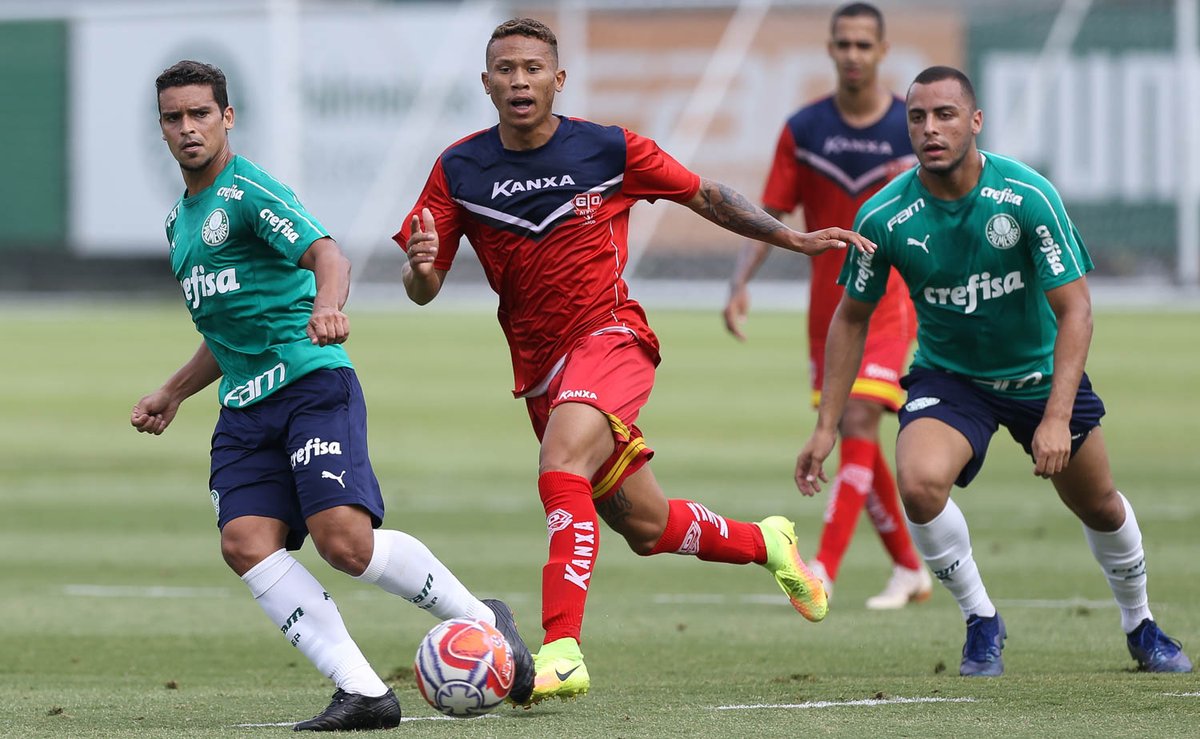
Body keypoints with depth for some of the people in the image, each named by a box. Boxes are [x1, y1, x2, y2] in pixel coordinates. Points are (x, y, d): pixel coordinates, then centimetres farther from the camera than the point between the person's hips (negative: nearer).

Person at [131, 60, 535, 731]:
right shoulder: (180, 219, 21)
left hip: (312, 381, -8)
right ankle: (365, 693, -19)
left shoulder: (250, 191, -6)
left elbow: (326, 253, -24)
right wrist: (173, 393, 36)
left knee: (345, 540, -21)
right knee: (246, 543, -17)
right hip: (244, 409, 8)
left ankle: (482, 620, 3)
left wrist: (326, 305, -44)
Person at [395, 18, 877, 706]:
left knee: (561, 468, -31)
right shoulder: (459, 170, -2)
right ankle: (766, 542, 40)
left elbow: (704, 195, 9)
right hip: (540, 366, 4)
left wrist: (794, 238, 5)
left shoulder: (609, 150, -6)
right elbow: (423, 289, 0)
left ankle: (562, 650, -37)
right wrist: (421, 267, -24)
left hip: (611, 337, -4)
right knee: (647, 528, 11)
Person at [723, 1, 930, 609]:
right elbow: (769, 217, 2)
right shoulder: (802, 130, 1)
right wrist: (740, 284, -12)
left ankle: (824, 570, -22)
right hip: (827, 305, 3)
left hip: (888, 302, -3)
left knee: (858, 424, -17)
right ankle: (909, 569, 22)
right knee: (856, 441, 7)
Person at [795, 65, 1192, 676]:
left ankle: (1141, 627, 41)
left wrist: (1056, 418, -30)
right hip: (947, 375, 0)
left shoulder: (1029, 197, -24)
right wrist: (826, 426, -5)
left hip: (1039, 372, 0)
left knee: (1101, 508, 11)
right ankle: (980, 620, -5)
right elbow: (852, 317, -3)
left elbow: (1074, 309, -21)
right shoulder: (883, 218, -18)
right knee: (919, 483, -28)